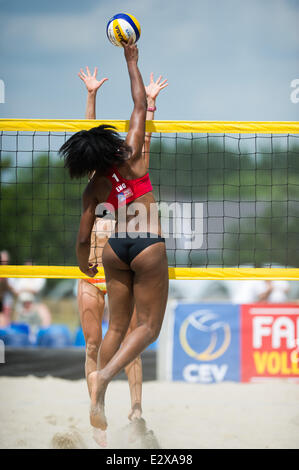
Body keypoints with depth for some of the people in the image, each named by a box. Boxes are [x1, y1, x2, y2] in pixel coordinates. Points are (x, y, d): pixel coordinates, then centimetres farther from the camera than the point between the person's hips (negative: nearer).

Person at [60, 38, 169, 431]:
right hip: (148, 247, -4)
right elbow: (140, 106, -2)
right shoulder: (131, 158, -8)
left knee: (117, 325, 13)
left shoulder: (93, 189, 0)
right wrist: (132, 61, 5)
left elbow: (83, 238, 3)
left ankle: (99, 401, 6)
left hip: (115, 249, 4)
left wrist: (84, 265, 22)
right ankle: (104, 375, -20)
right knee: (148, 326, 2)